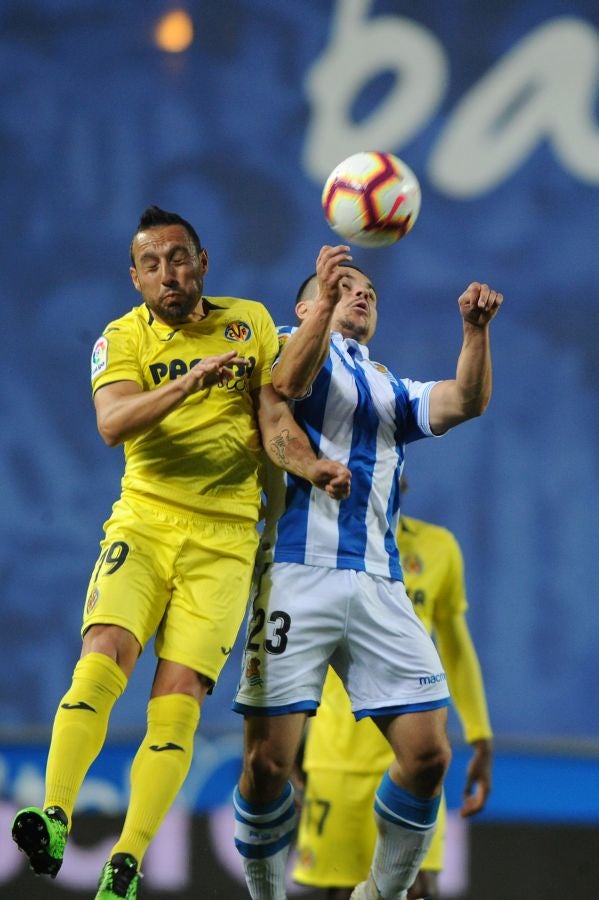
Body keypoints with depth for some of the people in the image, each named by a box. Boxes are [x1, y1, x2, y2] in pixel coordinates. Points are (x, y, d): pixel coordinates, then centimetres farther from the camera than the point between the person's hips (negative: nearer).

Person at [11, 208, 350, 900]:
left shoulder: (250, 322, 10)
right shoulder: (121, 339, 4)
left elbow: (275, 419, 9)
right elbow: (112, 422, -15)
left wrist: (310, 465, -12)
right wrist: (189, 382, -29)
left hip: (224, 537, 1)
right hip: (144, 523, -1)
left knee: (177, 702, -8)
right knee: (101, 658, -24)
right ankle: (54, 820, -28)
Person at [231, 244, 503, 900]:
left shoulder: (394, 391, 27)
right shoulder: (293, 343, 14)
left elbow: (467, 402, 8)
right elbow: (289, 383, -11)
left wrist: (476, 329, -10)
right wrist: (326, 300, -26)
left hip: (378, 585, 5)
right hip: (297, 572, -5)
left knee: (428, 754, -6)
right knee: (268, 760, -11)